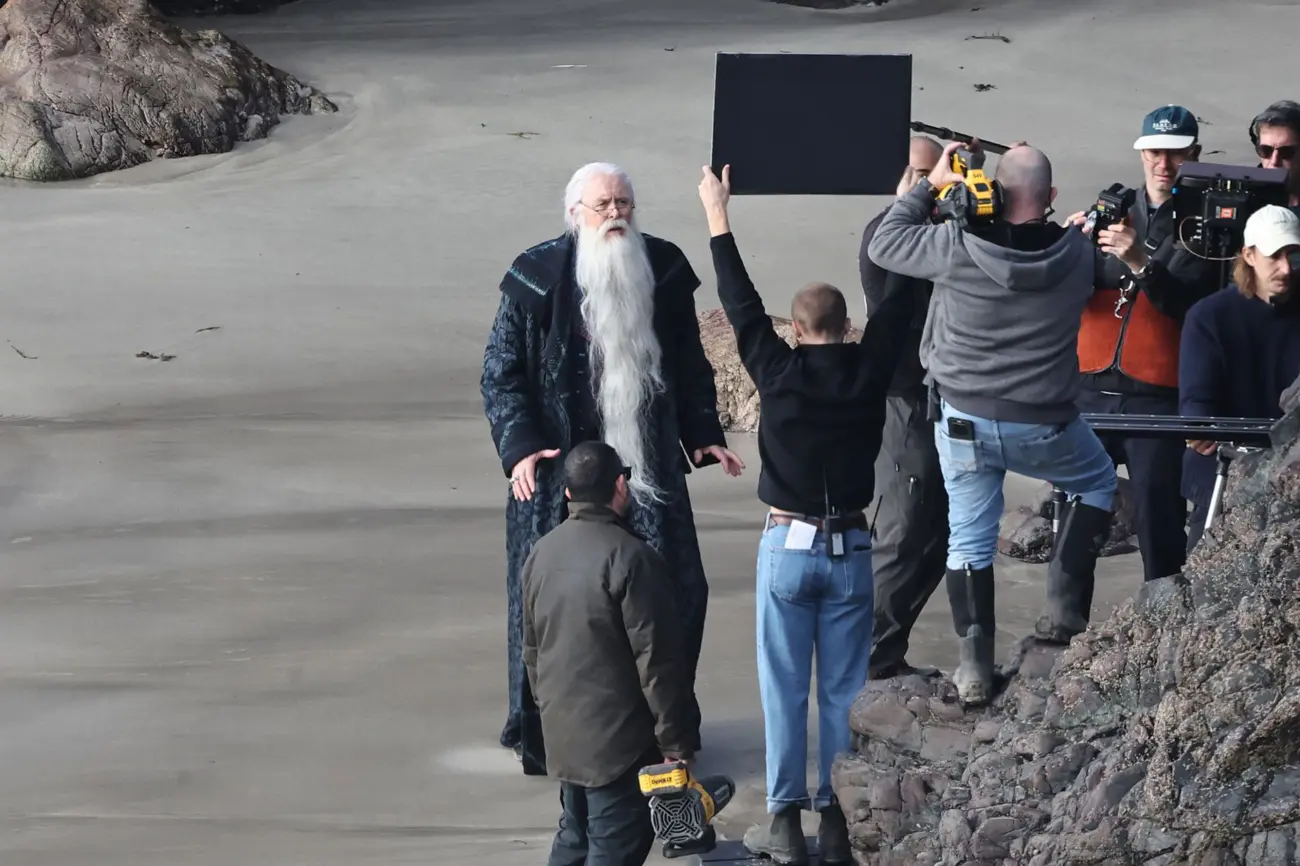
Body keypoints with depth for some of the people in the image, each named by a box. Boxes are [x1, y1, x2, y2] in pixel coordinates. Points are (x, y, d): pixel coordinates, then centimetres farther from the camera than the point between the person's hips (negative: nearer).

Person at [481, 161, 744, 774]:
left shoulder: (663, 270, 5)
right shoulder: (535, 280, -6)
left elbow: (689, 363, 16)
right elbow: (501, 373, -4)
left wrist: (703, 434, 10)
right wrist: (520, 446, -15)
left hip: (649, 467, 3)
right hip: (562, 468, -3)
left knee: (673, 593, 3)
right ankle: (547, 733, 10)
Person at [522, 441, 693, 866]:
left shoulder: (542, 553, 5)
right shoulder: (630, 559, -19)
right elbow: (658, 660, -18)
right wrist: (675, 743, -12)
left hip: (562, 733, 8)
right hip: (618, 742, -7)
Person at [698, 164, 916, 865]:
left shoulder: (777, 372, -9)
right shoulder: (868, 372, -6)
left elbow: (740, 304, 1)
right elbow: (899, 300, 4)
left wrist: (718, 217, 10)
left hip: (787, 545, -1)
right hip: (851, 547, 2)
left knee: (784, 687, 3)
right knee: (844, 690, 5)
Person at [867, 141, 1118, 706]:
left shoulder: (958, 247, -16)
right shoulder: (1076, 253, -11)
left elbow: (883, 245, -3)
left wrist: (931, 185, 5)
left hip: (965, 421, 0)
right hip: (1045, 426, 0)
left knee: (969, 538, 10)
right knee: (1098, 483, 27)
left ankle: (975, 668, 2)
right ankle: (1063, 615, 19)